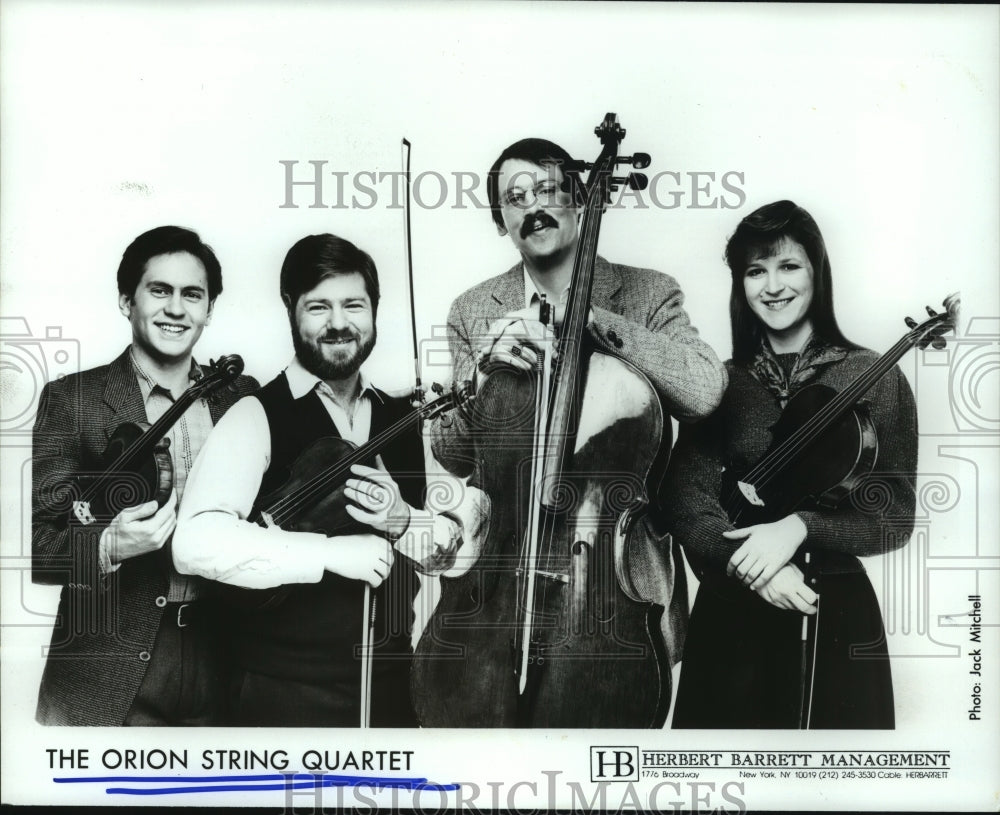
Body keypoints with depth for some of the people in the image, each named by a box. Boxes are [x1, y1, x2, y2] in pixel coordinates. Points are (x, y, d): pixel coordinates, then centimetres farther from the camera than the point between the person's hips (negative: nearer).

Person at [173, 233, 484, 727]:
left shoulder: (405, 422, 7)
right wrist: (330, 552, -25)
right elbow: (196, 543, -23)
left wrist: (402, 521, -12)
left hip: (390, 691, 5)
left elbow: (457, 547, 7)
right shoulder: (257, 418, -10)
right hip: (283, 699, -5)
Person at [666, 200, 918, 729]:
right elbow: (687, 501, -4)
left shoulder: (874, 379, -2)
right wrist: (746, 561, -20)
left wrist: (799, 526, -19)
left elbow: (895, 517, -5)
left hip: (835, 611, -2)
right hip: (732, 612, 2)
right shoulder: (722, 384, 4)